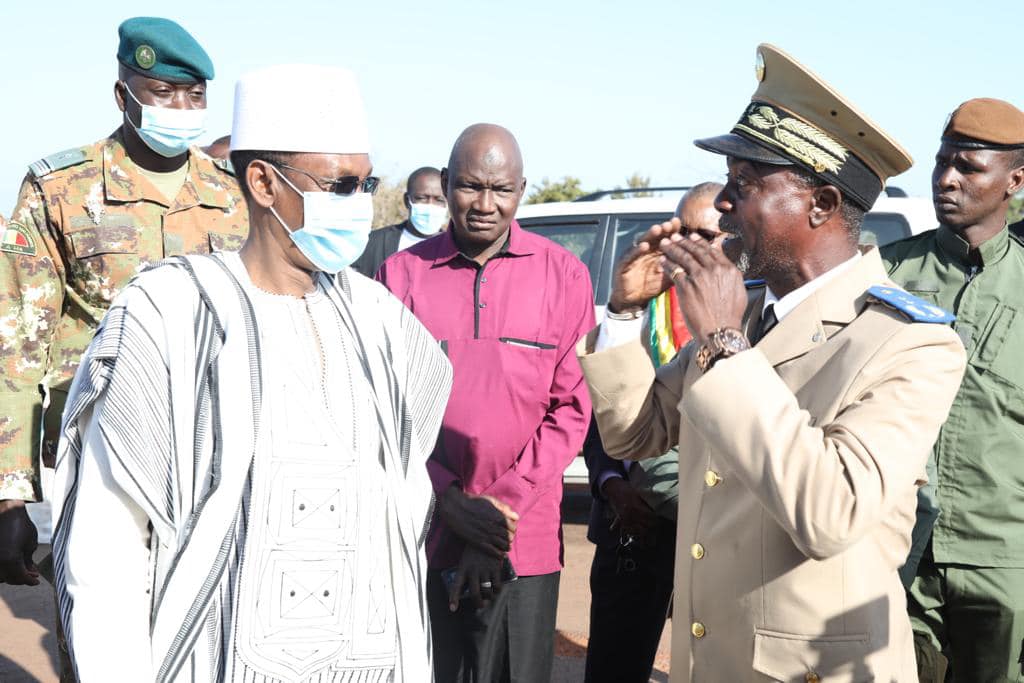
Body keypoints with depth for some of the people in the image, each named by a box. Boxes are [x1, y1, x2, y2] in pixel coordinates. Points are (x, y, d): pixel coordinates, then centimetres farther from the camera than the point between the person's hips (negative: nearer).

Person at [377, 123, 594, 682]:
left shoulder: (564, 275, 0)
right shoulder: (401, 273, 1)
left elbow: (572, 406, -2)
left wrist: (503, 510, -10)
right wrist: (449, 501, -11)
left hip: (524, 544, 0)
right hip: (421, 535, 1)